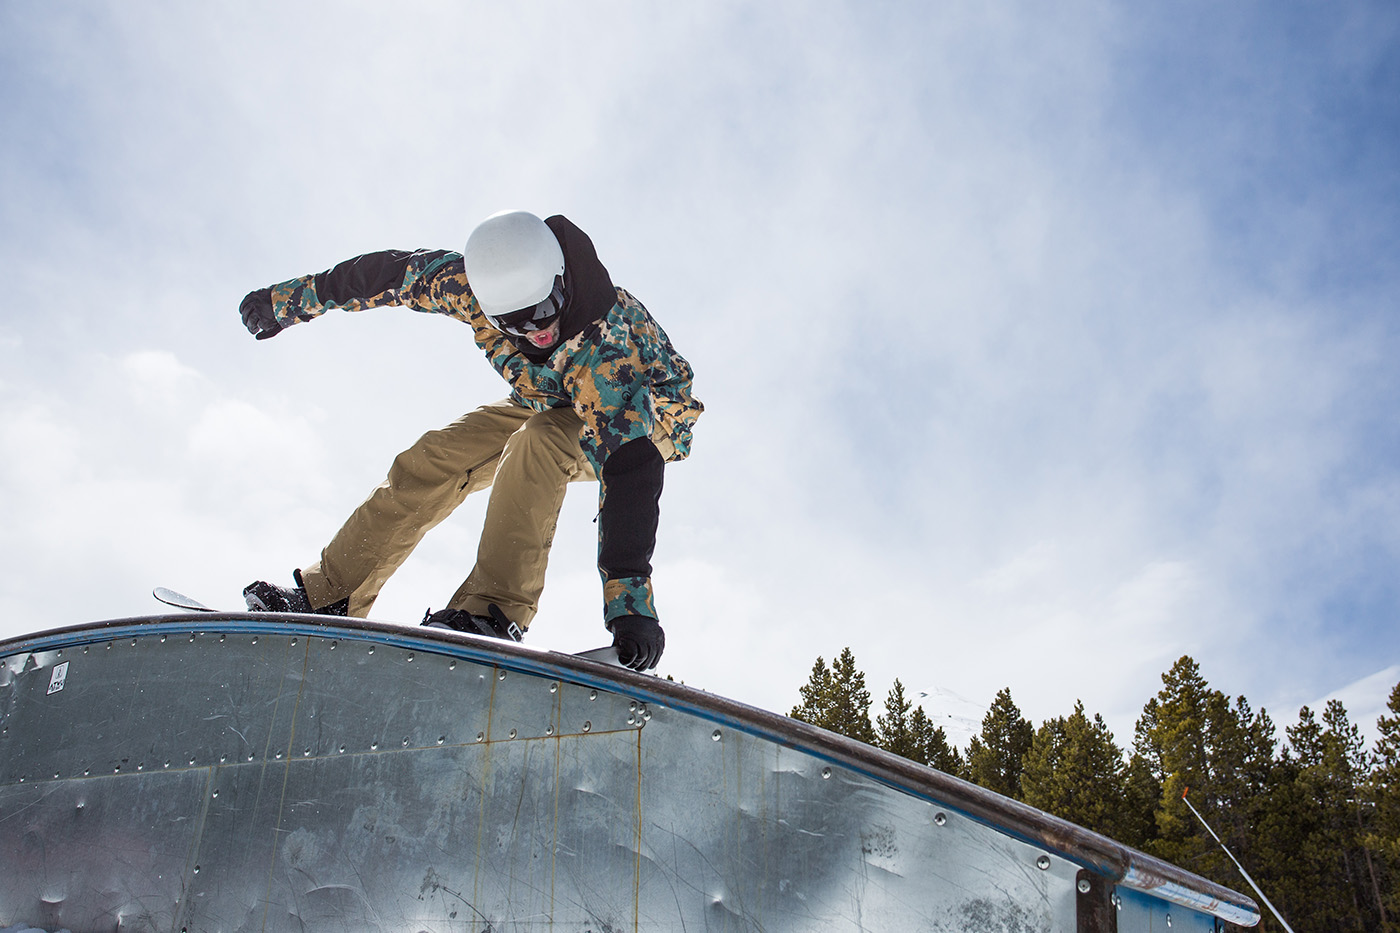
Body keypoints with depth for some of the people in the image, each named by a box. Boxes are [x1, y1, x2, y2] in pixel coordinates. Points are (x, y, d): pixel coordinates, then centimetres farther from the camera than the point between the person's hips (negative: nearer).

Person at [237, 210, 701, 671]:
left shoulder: (610, 346, -43)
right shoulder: (474, 282, -27)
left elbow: (627, 474, -49)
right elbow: (392, 273, -10)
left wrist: (630, 600, -56)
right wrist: (290, 299, 2)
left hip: (641, 421, -6)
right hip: (545, 404, 6)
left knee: (538, 442, -37)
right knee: (432, 460, -8)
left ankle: (497, 609, -36)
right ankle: (329, 596, 3)